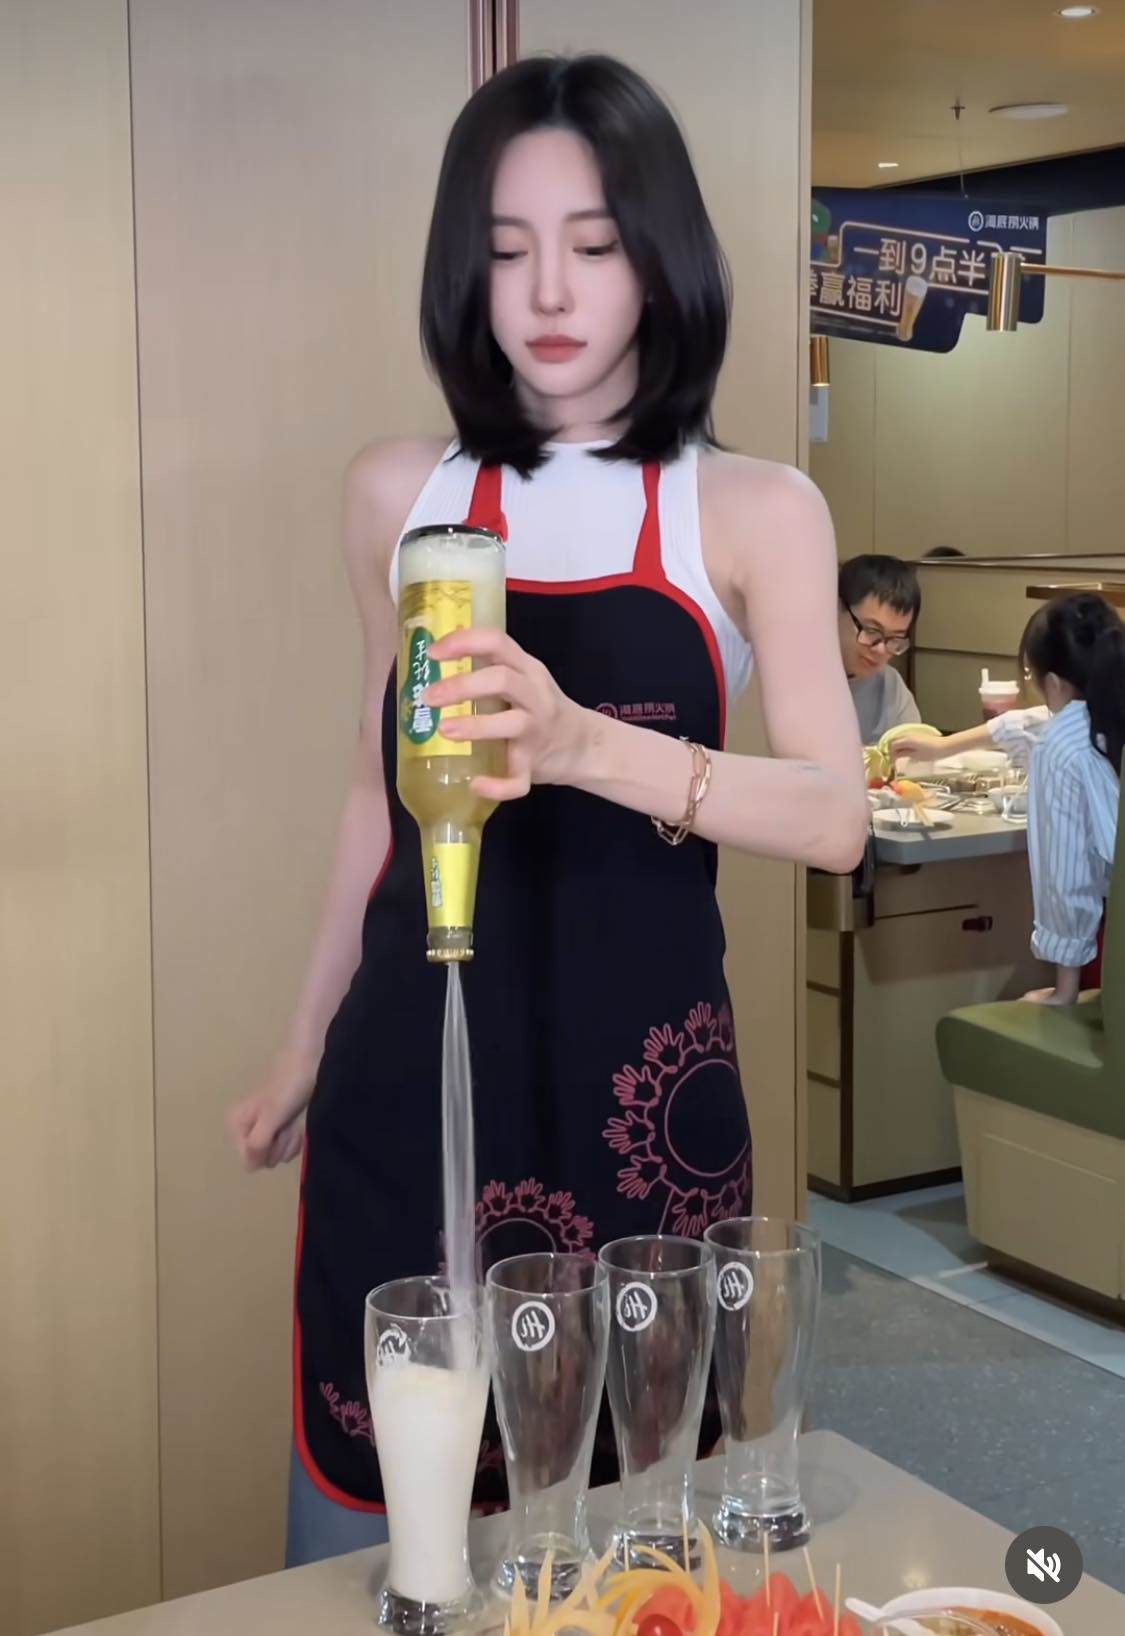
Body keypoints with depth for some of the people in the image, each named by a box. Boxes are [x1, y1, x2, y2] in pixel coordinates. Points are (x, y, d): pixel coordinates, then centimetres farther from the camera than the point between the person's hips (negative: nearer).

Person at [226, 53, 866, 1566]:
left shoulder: (754, 513, -1)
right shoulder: (398, 494, 6)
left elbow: (835, 816, -12)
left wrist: (582, 742, -29)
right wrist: (308, 1042, 21)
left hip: (642, 1077, -1)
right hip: (408, 1077, 2)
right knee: (368, 1503, 6)